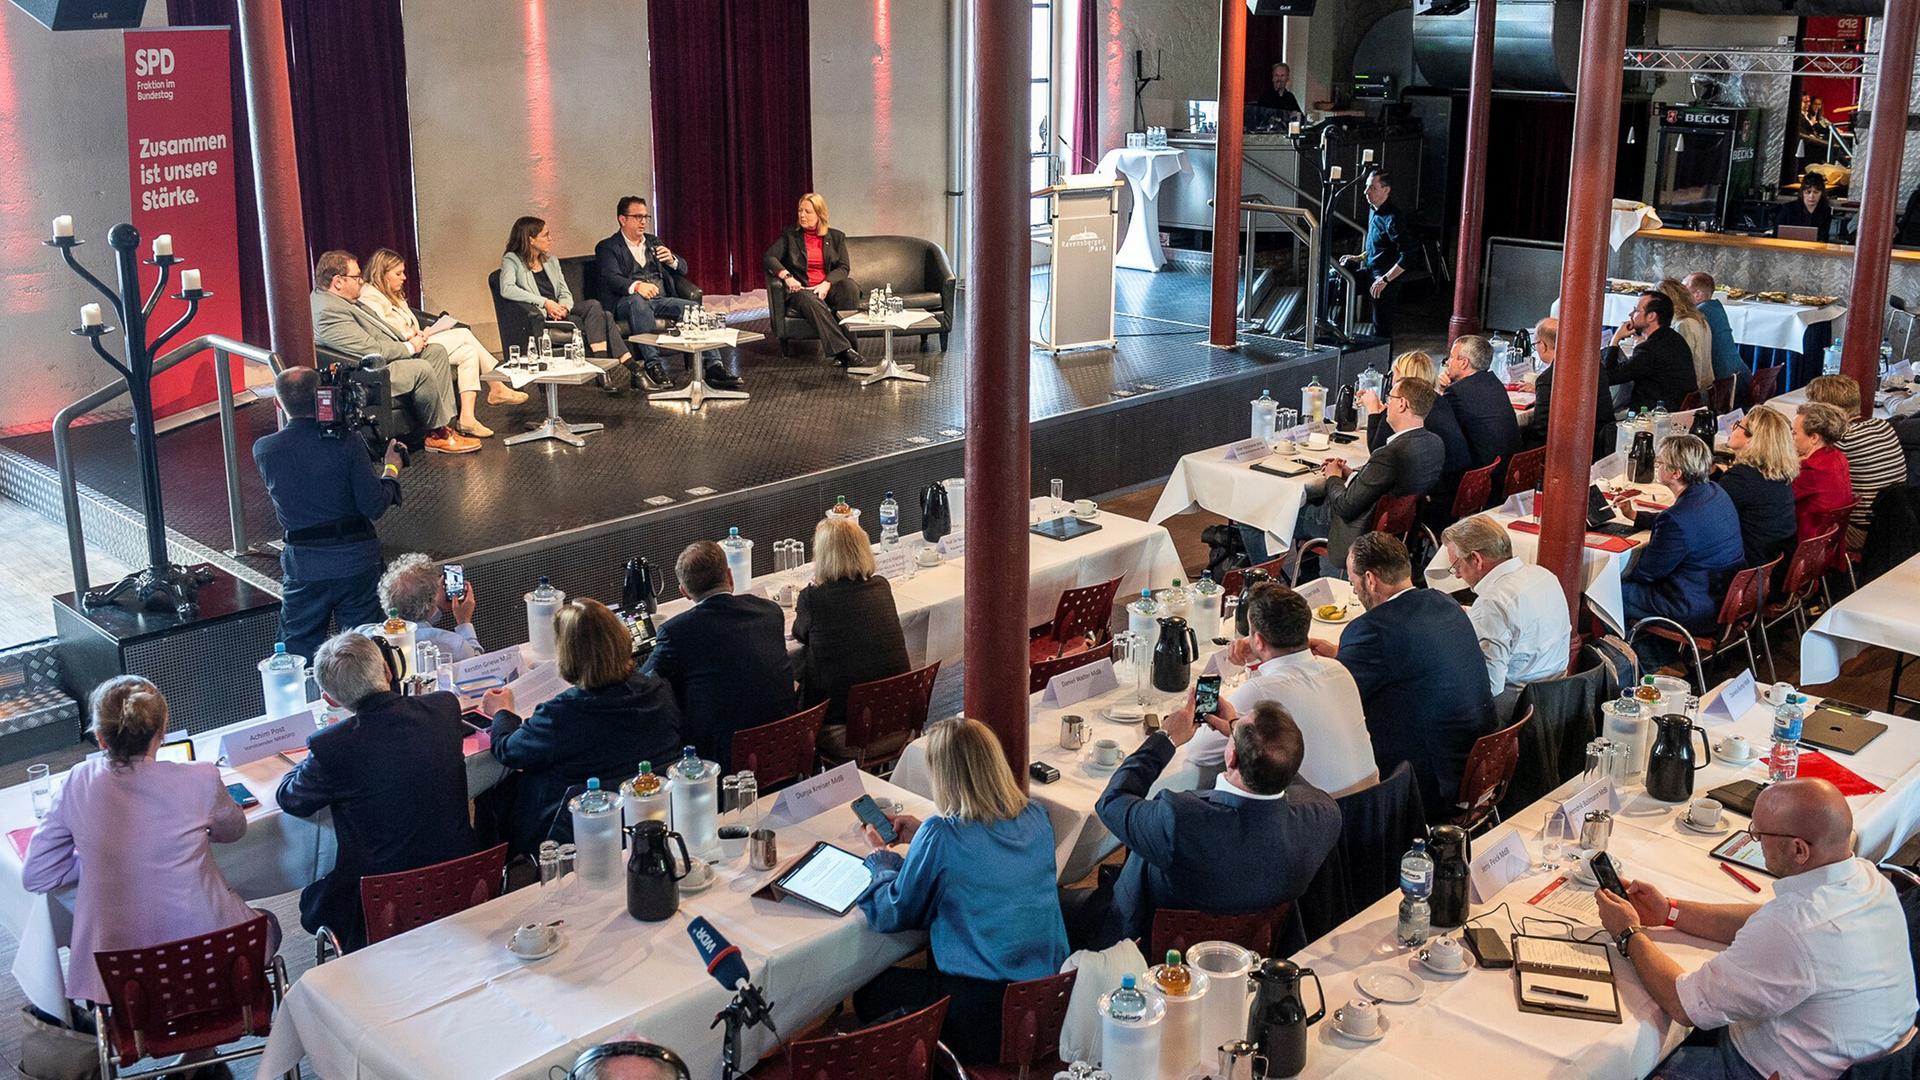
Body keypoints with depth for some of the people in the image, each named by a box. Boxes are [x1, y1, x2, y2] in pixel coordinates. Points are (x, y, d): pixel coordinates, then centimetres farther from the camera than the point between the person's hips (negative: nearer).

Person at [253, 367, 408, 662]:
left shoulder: (263, 449, -8)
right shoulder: (345, 442, -14)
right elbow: (374, 507, -14)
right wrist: (391, 470, 4)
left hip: (303, 564, 1)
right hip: (357, 558, -1)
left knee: (299, 650, 15)